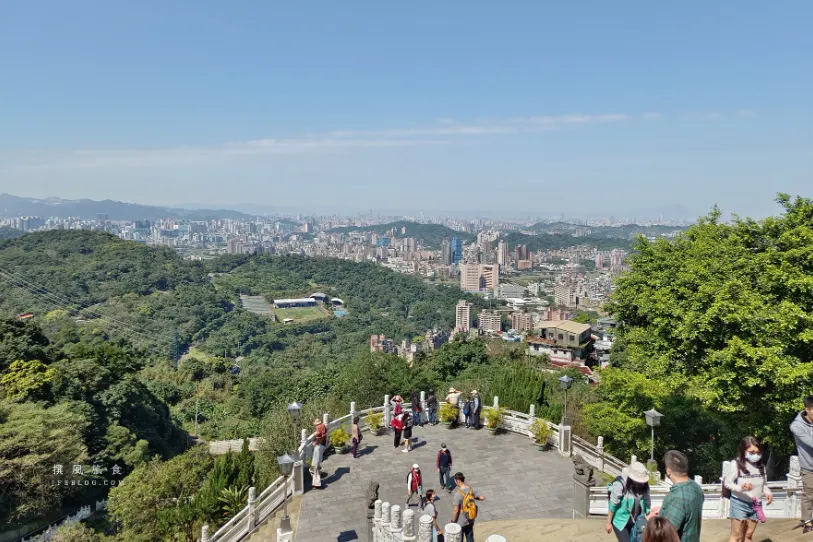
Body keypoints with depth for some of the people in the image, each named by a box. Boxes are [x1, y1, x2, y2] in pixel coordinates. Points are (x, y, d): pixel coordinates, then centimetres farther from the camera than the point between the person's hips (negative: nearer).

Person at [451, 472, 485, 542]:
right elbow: (482, 498, -6)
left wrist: (453, 521, -11)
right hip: (470, 520, 5)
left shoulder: (458, 494, -28)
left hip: (460, 522, -5)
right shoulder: (471, 489, -11)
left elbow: (456, 510, -25)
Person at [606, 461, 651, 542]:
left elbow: (647, 505, 3)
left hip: (635, 522, 5)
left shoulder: (644, 486, -10)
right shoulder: (620, 486, -25)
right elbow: (613, 505, -16)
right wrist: (609, 523, -9)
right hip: (620, 522, -5)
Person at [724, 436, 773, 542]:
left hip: (755, 504, 5)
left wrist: (767, 493, -7)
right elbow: (727, 483, -13)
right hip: (739, 504, -5)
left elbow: (763, 484, 13)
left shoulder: (761, 465, 1)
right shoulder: (737, 464, -16)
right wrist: (741, 487, -30)